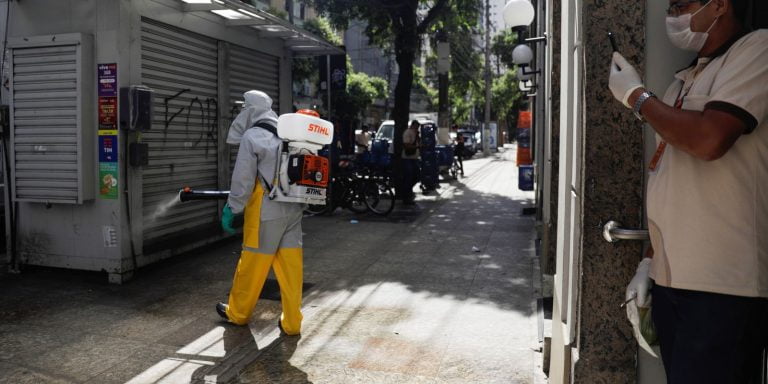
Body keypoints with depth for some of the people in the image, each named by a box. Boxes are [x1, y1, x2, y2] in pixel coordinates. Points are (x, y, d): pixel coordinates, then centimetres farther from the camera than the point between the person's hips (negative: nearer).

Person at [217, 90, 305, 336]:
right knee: (290, 265, 7)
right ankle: (292, 322, 12)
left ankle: (238, 313, 27)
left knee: (252, 263, 9)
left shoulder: (251, 136, -8)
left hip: (267, 212, -6)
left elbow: (243, 179, -9)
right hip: (293, 209, 6)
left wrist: (231, 208, -1)